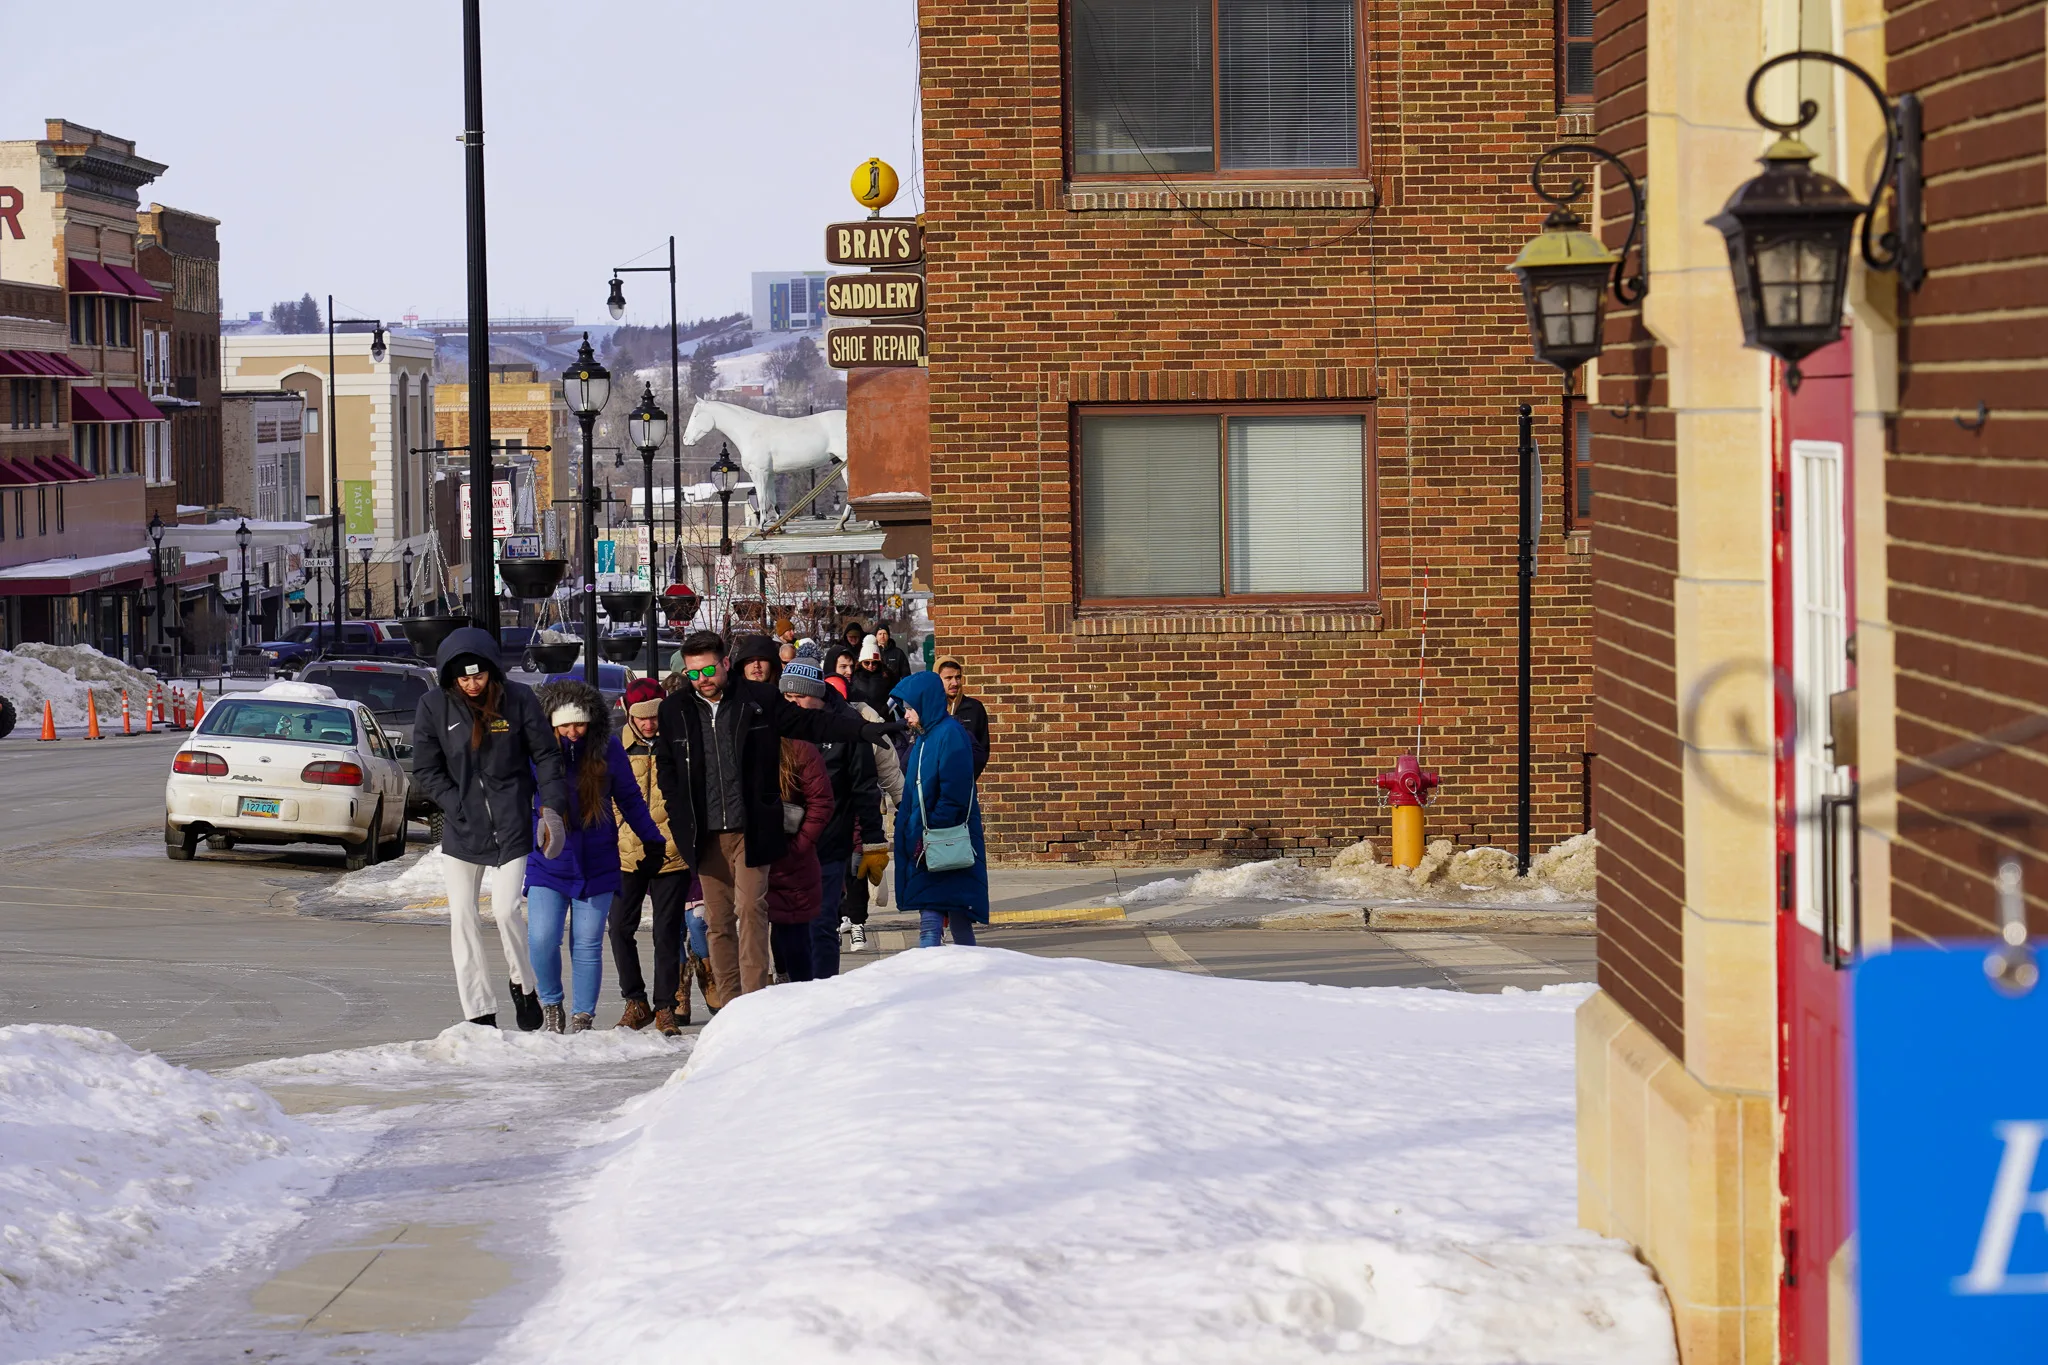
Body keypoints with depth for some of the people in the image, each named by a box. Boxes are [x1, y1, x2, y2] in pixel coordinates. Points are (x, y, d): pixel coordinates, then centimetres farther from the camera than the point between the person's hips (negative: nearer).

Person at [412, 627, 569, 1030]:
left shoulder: (518, 699, -5)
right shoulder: (434, 706, -3)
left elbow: (546, 756, 2)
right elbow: (425, 770, 1)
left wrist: (552, 808, -6)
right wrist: (460, 808, -8)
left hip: (512, 826, -2)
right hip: (461, 830, 2)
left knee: (507, 909, -12)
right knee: (462, 918, 0)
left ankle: (523, 986, 15)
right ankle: (479, 1012, 7)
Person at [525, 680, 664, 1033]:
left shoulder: (608, 749, -4)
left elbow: (629, 798, 9)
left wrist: (652, 841, 13)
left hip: (597, 864, 1)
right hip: (547, 863, -1)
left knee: (587, 944, 2)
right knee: (542, 939, -12)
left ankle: (583, 1018, 12)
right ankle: (551, 1004, 12)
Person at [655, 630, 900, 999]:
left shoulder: (759, 699, 0)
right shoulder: (675, 710, 6)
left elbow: (810, 723, 6)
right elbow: (665, 768, 15)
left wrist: (863, 729, -3)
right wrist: (680, 820, 6)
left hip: (751, 830, -2)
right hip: (706, 836, 2)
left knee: (750, 909, -12)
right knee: (717, 922, 4)